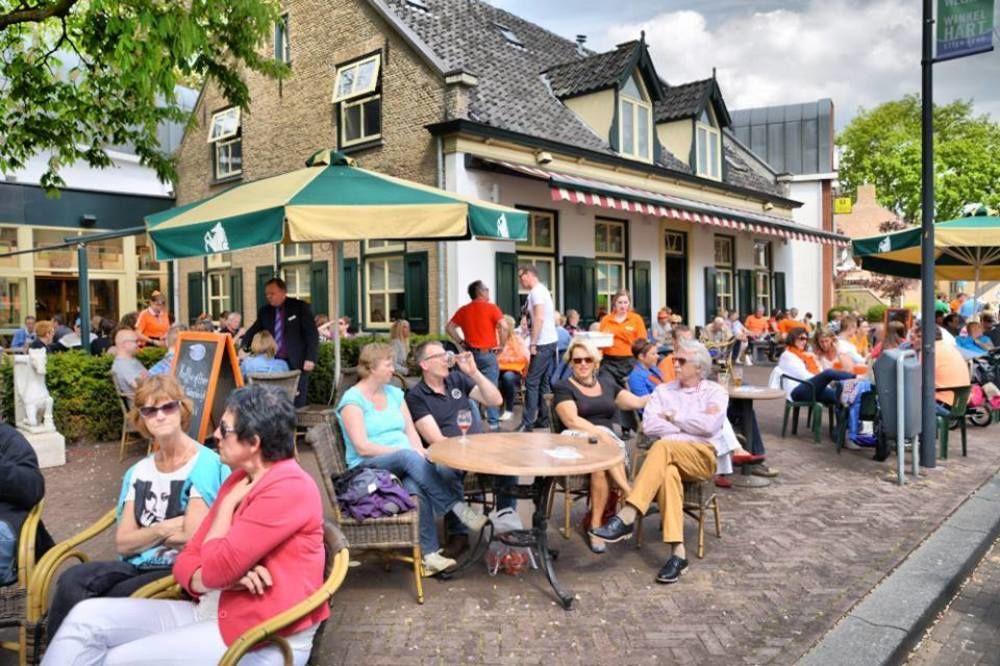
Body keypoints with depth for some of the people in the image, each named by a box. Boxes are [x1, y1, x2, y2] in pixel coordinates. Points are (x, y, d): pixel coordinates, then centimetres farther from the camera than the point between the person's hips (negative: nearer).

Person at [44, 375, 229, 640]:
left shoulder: (205, 464, -9)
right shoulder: (138, 472, 13)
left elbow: (194, 539, -16)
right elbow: (123, 543, 6)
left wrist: (149, 535, 0)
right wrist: (167, 528, -10)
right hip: (138, 566, 6)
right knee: (73, 581, -21)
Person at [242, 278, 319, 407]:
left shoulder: (300, 307, -2)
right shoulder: (264, 311, 11)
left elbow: (312, 333, -5)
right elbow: (254, 331, 9)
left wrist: (310, 358, -13)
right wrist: (244, 347, -12)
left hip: (296, 363, -4)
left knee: (297, 402, 1)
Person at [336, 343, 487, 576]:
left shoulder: (395, 393, 17)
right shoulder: (353, 399, -3)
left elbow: (411, 432, 12)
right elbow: (362, 447, -12)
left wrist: (419, 451, -11)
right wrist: (404, 451, -18)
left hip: (407, 462, 5)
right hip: (369, 468, -5)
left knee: (416, 486, -32)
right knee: (408, 457, -37)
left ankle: (430, 553, -34)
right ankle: (459, 508, -35)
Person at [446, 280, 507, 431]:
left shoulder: (463, 310, 9)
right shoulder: (490, 307, -5)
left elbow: (449, 328, 8)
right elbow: (503, 326, -17)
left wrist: (460, 342, 9)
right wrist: (501, 344, -6)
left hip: (471, 354, 4)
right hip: (488, 353, -4)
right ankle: (493, 423, 1)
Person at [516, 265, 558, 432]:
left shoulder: (536, 291, -12)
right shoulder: (543, 290, 18)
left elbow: (539, 318, -21)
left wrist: (533, 343, -20)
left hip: (543, 344, -10)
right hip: (551, 341, 10)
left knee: (531, 383, -8)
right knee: (544, 382, 12)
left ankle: (527, 423, -6)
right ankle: (543, 418, 17)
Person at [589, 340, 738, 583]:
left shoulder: (715, 392, 13)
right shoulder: (663, 390, 20)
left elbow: (709, 425, -7)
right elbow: (648, 425, 3)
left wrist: (673, 417, 1)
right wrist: (687, 427, -4)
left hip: (704, 457, -2)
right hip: (671, 455, 2)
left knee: (663, 446, -34)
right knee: (668, 473, -36)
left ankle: (627, 517, -41)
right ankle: (678, 552, -37)